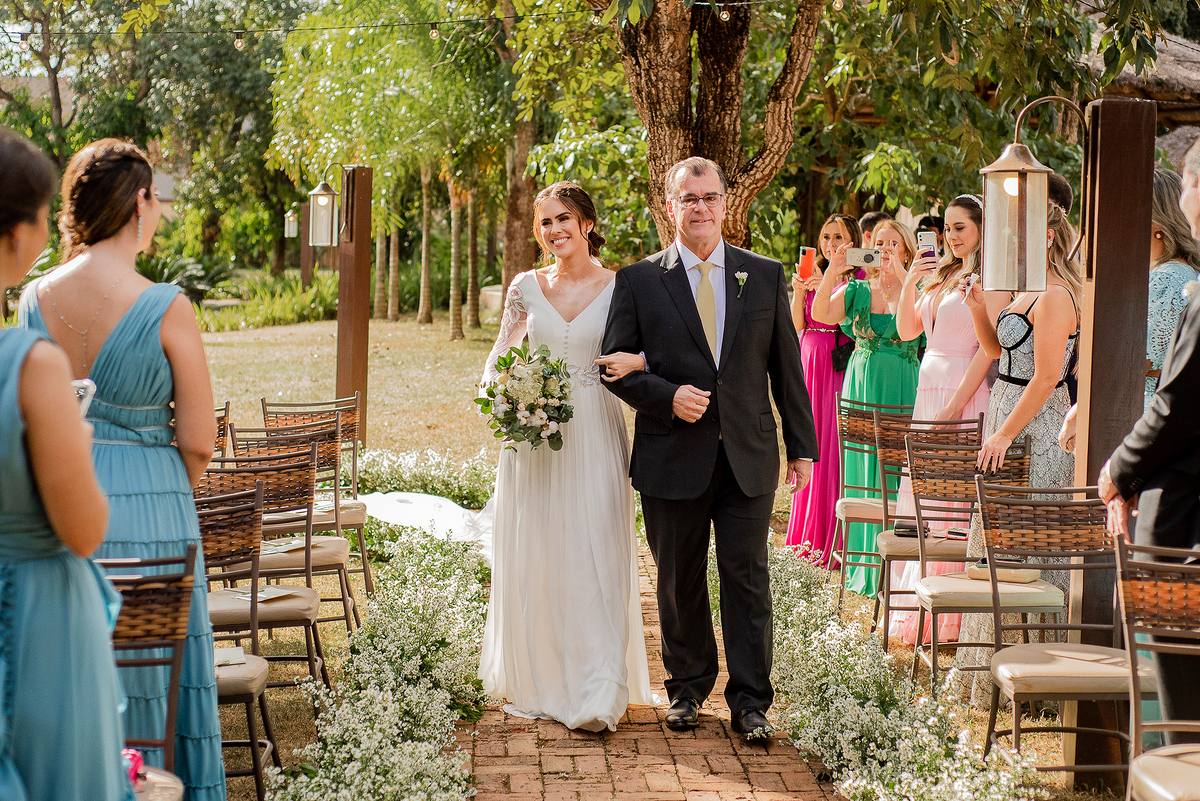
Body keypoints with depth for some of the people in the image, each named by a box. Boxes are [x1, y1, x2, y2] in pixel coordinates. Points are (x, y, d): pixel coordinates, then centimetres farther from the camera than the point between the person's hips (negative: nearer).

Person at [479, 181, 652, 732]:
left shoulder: (619, 287, 1)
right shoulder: (526, 288, 7)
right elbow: (500, 357, 14)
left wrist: (637, 362, -20)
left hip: (595, 436, -2)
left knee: (594, 558, -5)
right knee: (534, 557, 6)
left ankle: (596, 695, -3)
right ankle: (538, 681, 20)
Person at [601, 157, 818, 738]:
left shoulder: (765, 276, 8)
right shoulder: (639, 281, 3)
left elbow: (786, 365, 9)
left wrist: (801, 445, 7)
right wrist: (667, 396, -15)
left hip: (749, 455, 1)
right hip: (673, 459, 0)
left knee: (748, 579, 0)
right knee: (679, 581, 9)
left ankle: (750, 701, 8)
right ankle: (687, 688, 25)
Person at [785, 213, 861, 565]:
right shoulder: (814, 274, 14)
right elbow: (797, 326, 10)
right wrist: (798, 292, -5)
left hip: (841, 366, -6)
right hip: (810, 365, 6)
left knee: (835, 446, -7)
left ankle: (836, 540, -2)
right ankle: (808, 533, 15)